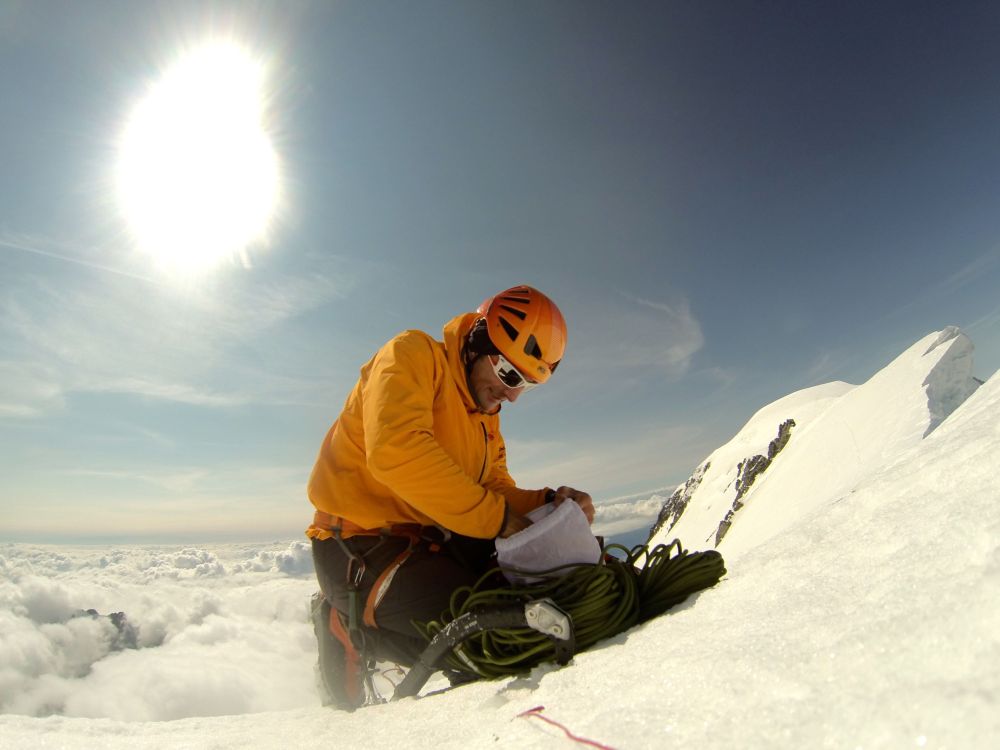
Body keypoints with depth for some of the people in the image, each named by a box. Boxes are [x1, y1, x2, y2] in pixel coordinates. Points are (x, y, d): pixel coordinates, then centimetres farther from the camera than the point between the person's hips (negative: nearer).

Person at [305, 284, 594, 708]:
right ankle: (350, 625, 3)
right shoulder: (414, 355, -12)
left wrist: (548, 504, -12)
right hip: (361, 545, -8)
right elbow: (395, 450, -28)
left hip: (432, 542, 8)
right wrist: (496, 518, -24)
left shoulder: (486, 417, 13)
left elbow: (496, 491, 10)